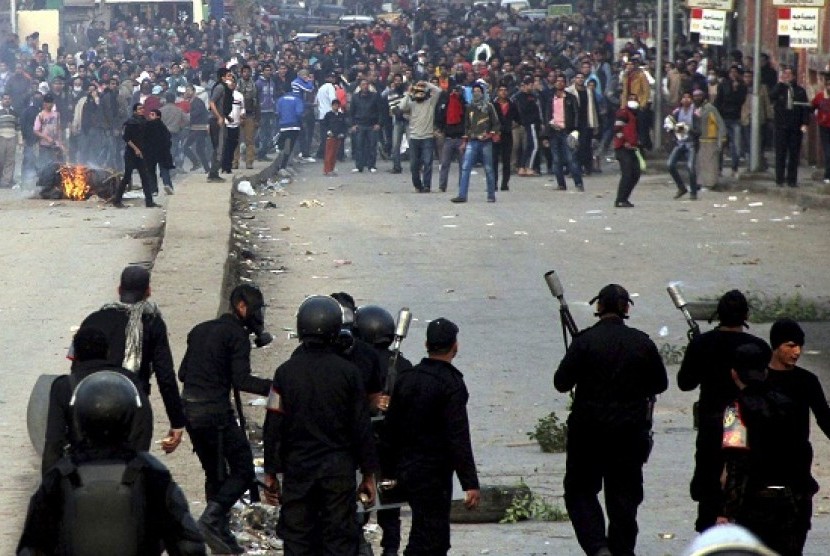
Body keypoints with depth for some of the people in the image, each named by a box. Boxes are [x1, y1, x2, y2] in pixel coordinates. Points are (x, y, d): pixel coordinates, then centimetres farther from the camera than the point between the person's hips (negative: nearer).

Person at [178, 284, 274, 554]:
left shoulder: (200, 330, 16)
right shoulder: (237, 334, -8)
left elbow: (183, 373, 19)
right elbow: (241, 380, -17)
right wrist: (272, 387, -19)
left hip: (189, 409, 8)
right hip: (216, 410, -8)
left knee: (215, 474, 16)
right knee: (243, 471, -3)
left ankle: (220, 533, 14)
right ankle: (211, 519, -19)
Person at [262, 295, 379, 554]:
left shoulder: (286, 372, -3)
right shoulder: (348, 372, -5)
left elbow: (273, 428, -1)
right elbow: (362, 428, -2)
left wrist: (271, 473, 7)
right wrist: (369, 474, 6)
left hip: (297, 469, 1)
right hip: (339, 470, -1)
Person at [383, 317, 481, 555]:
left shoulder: (405, 378, 7)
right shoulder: (452, 385, -15)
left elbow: (390, 428, 13)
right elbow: (458, 439, -19)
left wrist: (390, 470, 21)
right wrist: (470, 484, -18)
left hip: (404, 471, 8)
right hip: (434, 474, -8)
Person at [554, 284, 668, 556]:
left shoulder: (585, 341, -10)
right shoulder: (642, 343, -1)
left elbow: (561, 382, -10)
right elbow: (660, 384, 8)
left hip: (589, 430, -3)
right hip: (630, 432, 3)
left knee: (580, 490, 7)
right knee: (624, 495, 11)